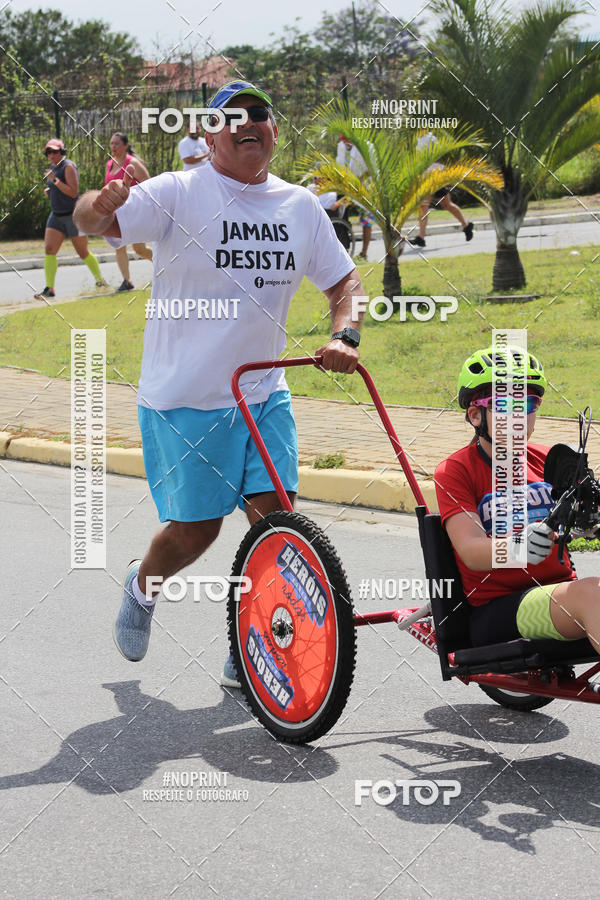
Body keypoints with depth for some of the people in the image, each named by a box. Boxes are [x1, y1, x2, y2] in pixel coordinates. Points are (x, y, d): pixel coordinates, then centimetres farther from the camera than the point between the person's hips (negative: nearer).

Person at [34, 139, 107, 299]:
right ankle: (49, 289, -11)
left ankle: (100, 279, 26)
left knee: (83, 253, 5)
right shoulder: (53, 168, 12)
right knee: (49, 250, -9)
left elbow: (73, 192, -22)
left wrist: (54, 180, -26)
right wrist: (48, 191, 5)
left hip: (74, 215, -7)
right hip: (56, 216, 7)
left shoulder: (68, 166, -13)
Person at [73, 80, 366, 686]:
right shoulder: (178, 193, -11)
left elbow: (344, 281, 16)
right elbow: (89, 221, -22)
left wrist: (344, 336, -4)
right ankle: (142, 584, 36)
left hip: (263, 392, 5)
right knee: (196, 529, 1)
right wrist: (103, 203, -46)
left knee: (276, 515, -6)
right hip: (183, 397, -4)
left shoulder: (300, 206, 6)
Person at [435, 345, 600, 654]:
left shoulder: (547, 461, 15)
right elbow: (470, 551, -14)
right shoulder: (455, 471, 0)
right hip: (494, 613, -5)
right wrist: (515, 546, -36)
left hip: (560, 590, 5)